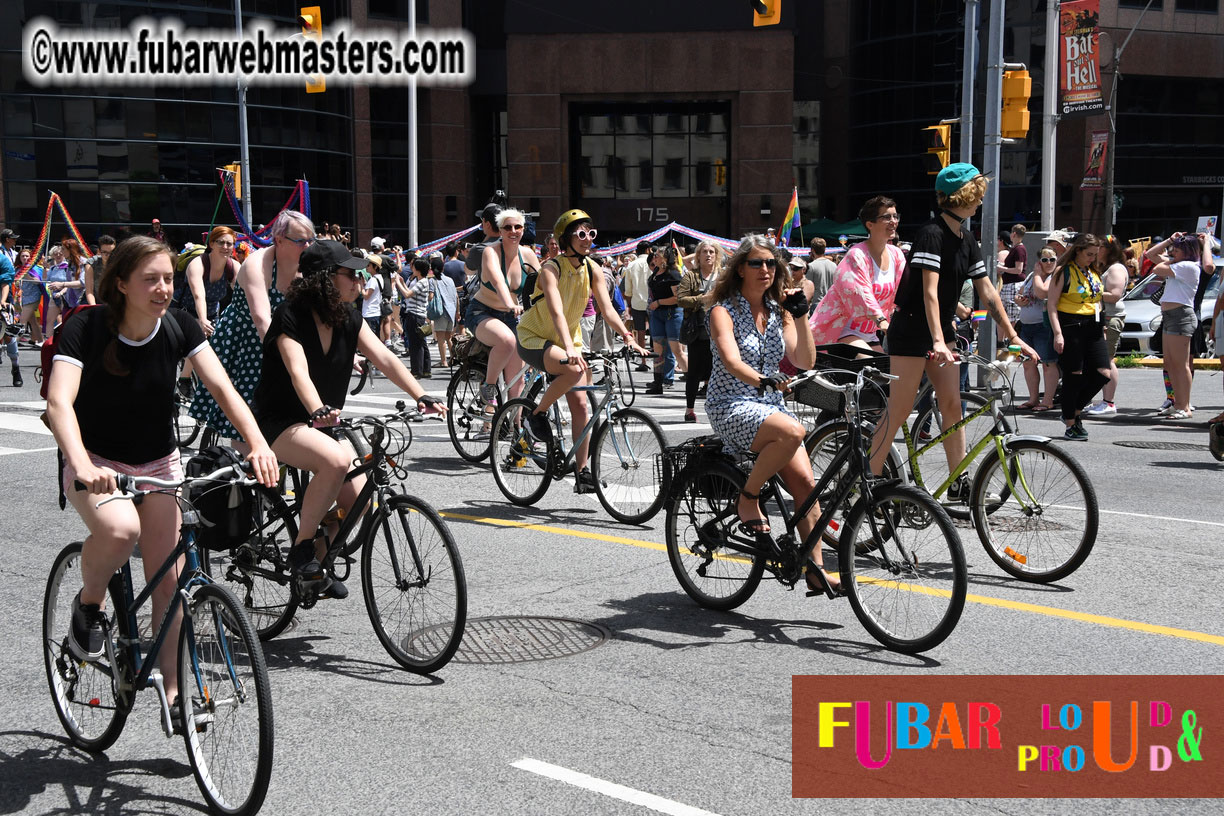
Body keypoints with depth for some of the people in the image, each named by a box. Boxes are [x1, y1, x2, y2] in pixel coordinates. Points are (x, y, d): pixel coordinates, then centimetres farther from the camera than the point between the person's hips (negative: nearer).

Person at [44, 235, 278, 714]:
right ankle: (88, 604, -4)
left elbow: (222, 388, -15)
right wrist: (82, 464, -51)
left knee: (167, 579, 0)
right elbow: (59, 402, -32)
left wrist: (258, 443, -32)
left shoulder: (179, 327, -10)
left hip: (158, 464, 4)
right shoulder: (86, 328, -20)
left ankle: (172, 689, 15)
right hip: (96, 463, -4)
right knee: (120, 529, -35)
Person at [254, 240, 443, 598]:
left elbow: (384, 358, -7)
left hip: (324, 423, 7)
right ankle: (301, 550, -18)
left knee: (357, 496, -11)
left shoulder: (349, 319, 3)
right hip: (279, 423, -6)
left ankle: (318, 558, 15)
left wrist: (421, 396, -22)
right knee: (336, 460, -34)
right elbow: (298, 371, -31)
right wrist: (318, 411, -49)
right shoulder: (291, 316, -16)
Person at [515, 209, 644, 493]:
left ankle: (582, 470, 2)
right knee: (574, 370, -34)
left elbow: (607, 309, -9)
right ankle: (538, 413, -10)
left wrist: (629, 338, -24)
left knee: (580, 405, -5)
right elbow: (557, 312, -35)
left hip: (567, 340, 6)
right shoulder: (551, 269, -22)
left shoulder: (592, 269, -5)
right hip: (534, 338, -6)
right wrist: (570, 349, -49)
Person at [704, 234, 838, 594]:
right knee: (792, 431, -34)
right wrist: (763, 381, -42)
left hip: (770, 405, 6)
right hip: (731, 406, -5)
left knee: (805, 481, -13)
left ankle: (815, 568, -5)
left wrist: (801, 315, -8)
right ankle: (748, 498, -14)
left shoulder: (779, 311, 11)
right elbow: (732, 361, -24)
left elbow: (805, 361, 2)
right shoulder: (724, 310, -6)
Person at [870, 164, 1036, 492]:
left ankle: (959, 484, 10)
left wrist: (1013, 337, 6)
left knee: (952, 406, 5)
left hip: (941, 330, 8)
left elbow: (987, 292, 10)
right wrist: (937, 342, -34)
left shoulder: (966, 240, 9)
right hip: (911, 330, -8)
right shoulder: (932, 233, -17)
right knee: (899, 411, -8)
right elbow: (930, 291, -25)